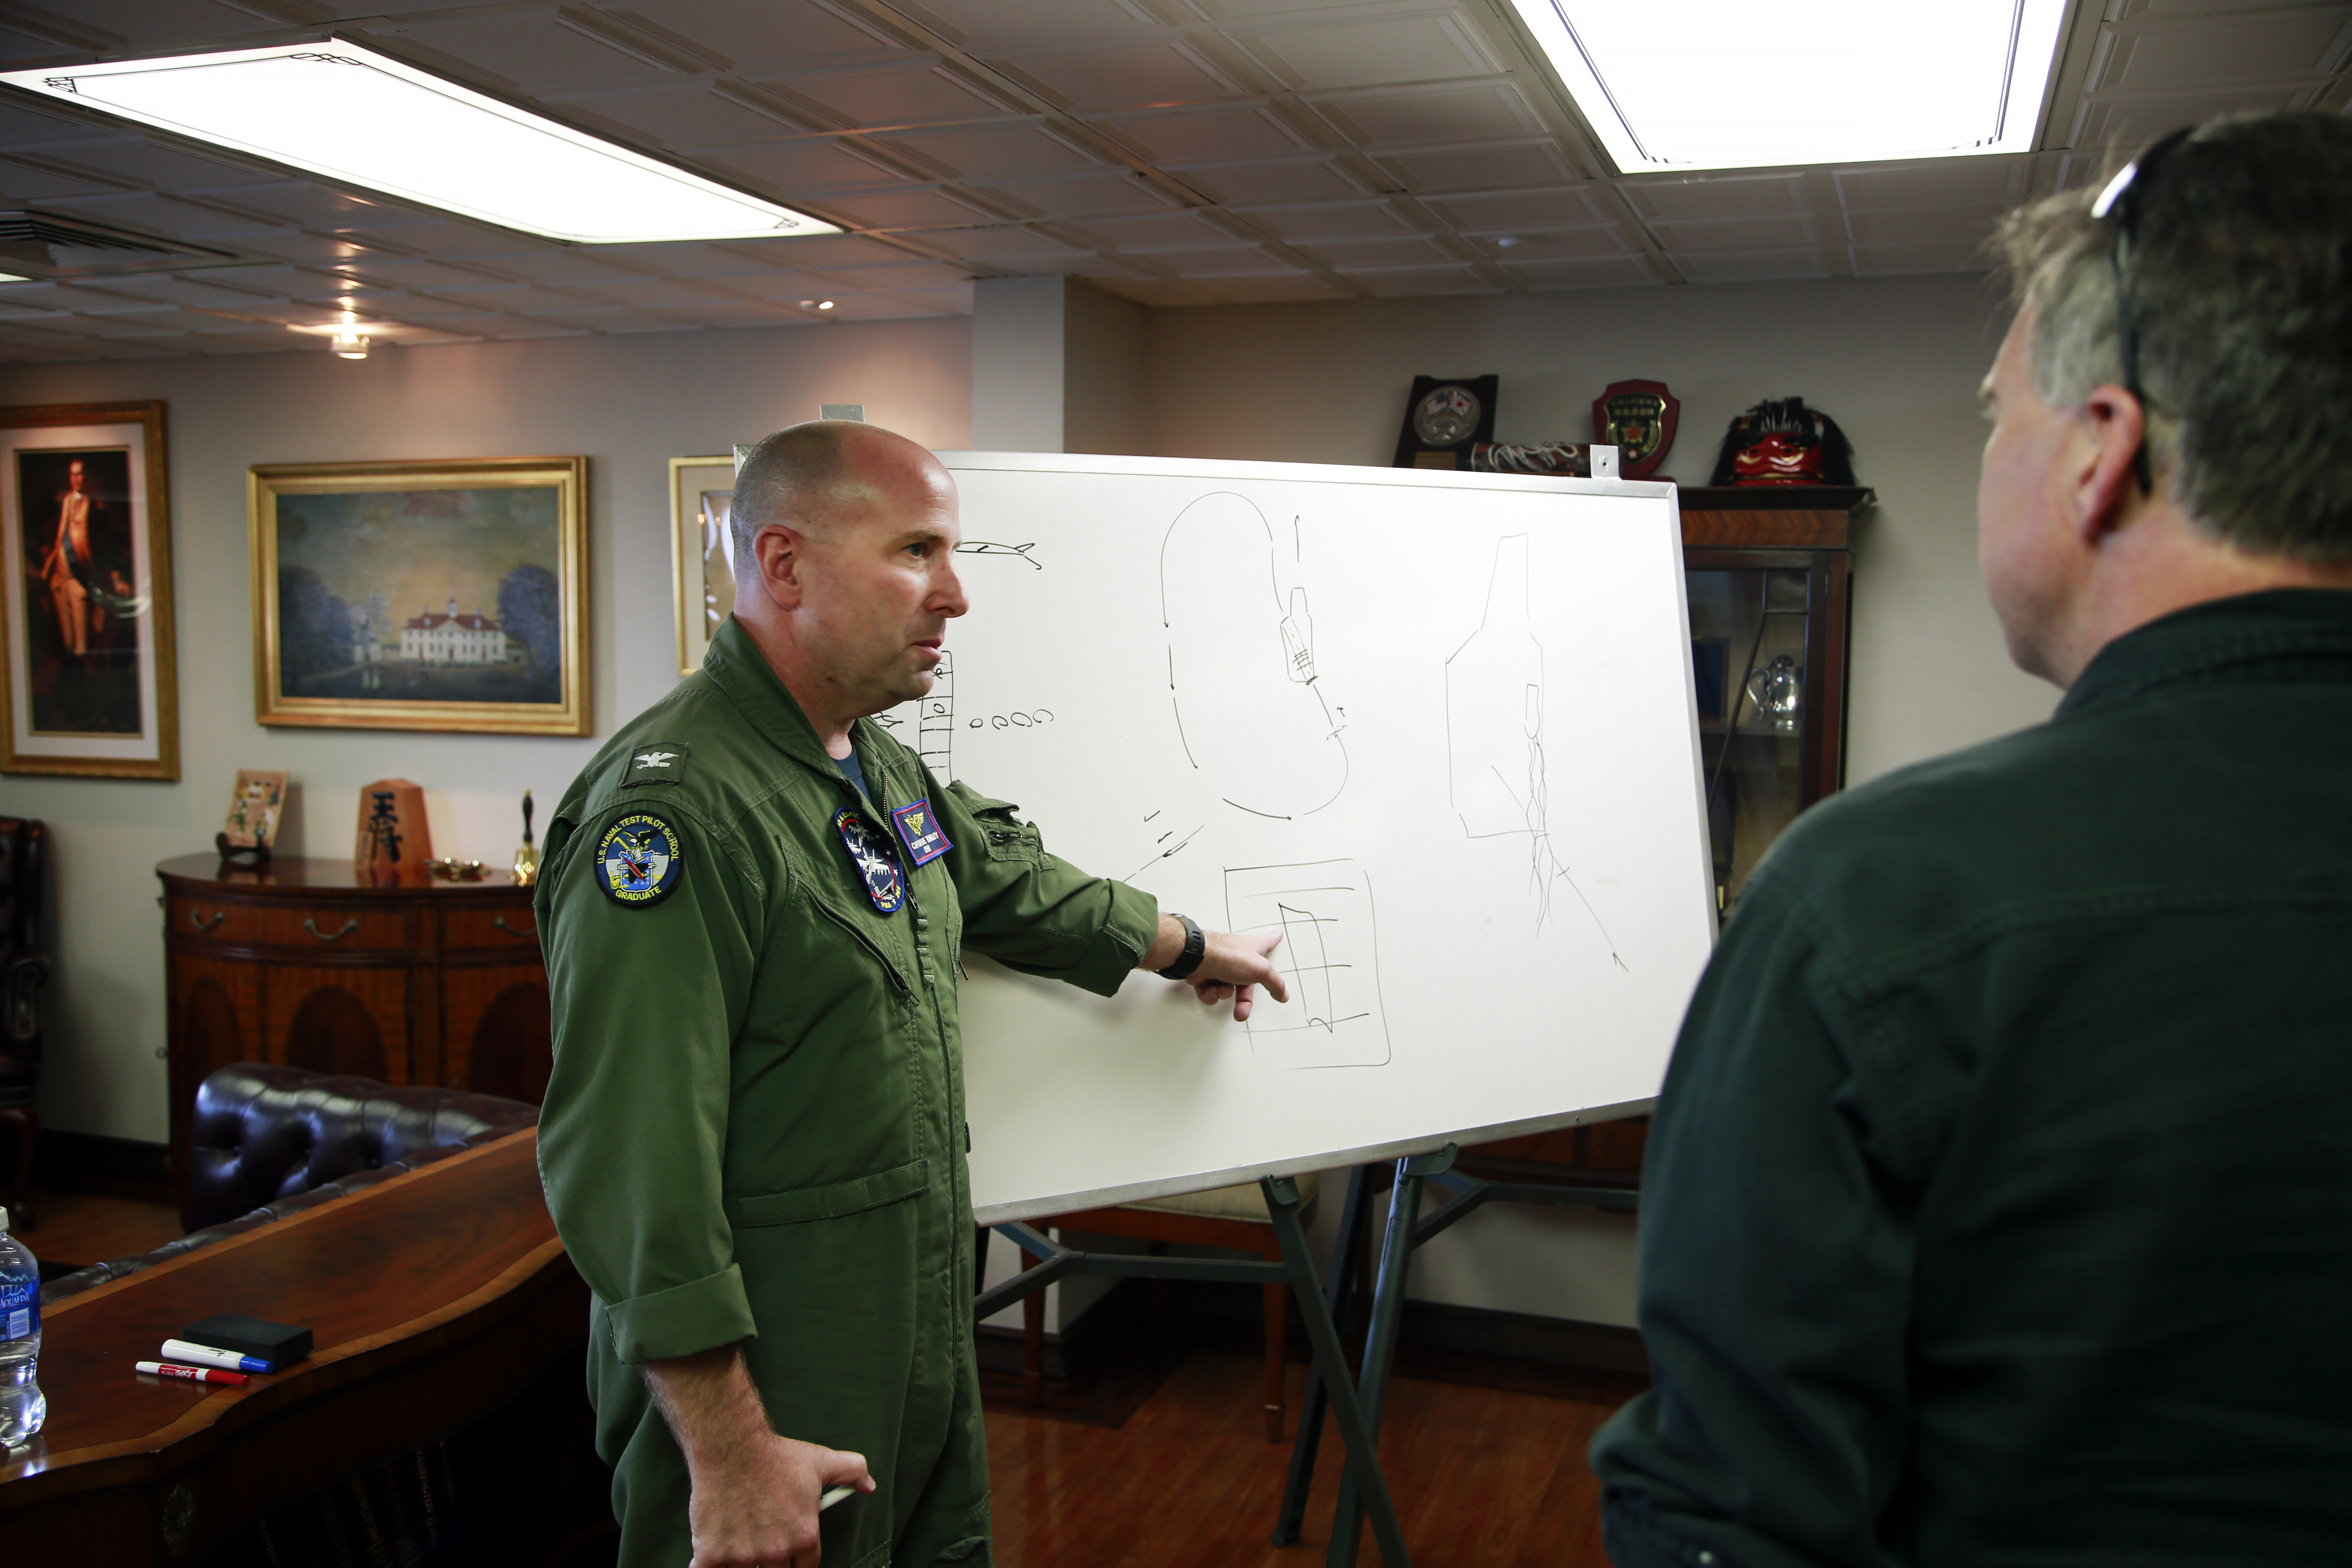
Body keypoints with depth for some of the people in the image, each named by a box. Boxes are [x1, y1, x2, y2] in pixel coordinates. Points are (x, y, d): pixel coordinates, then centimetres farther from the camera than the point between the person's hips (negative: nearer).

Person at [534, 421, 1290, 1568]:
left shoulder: (879, 770, 7)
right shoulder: (675, 804, -24)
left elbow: (1005, 881, 26)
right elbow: (630, 1164, -27)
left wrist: (1188, 948, 37)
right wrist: (731, 1453, -25)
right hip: (769, 1398, -9)